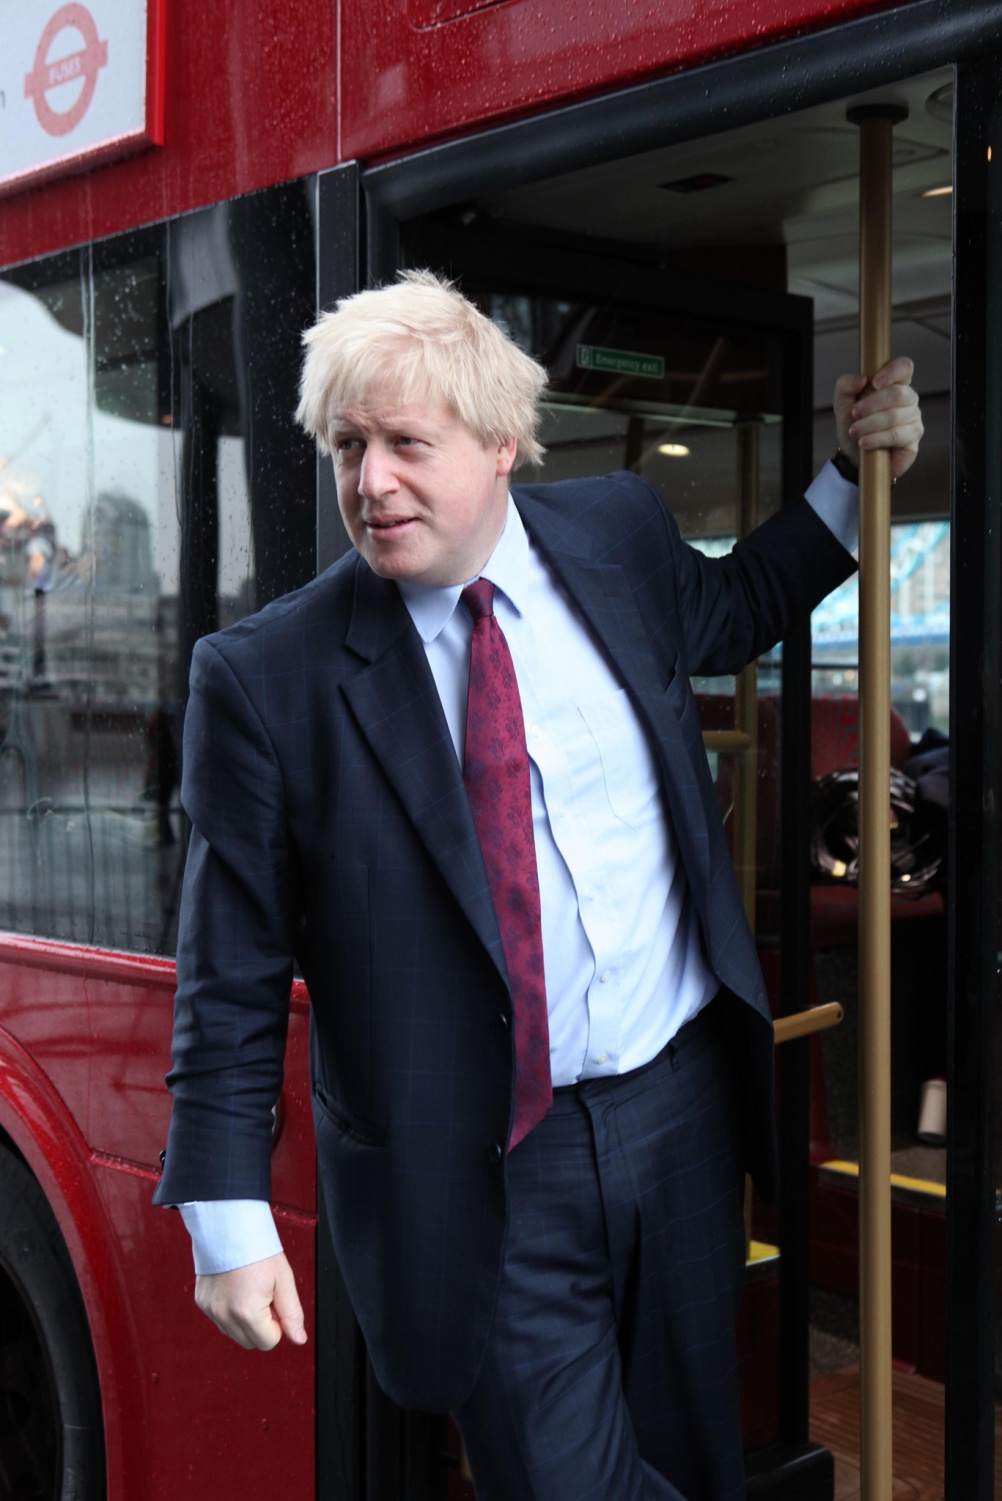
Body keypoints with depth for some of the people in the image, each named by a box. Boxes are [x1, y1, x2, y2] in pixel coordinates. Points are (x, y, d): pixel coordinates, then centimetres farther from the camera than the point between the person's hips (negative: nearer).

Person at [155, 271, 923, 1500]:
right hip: (475, 1176, -4)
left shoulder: (618, 533, -1)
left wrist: (856, 472, 13)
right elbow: (232, 975, -8)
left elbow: (733, 607, 23)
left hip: (681, 1106, 4)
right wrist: (231, 1224, -8)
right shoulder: (264, 675, -12)